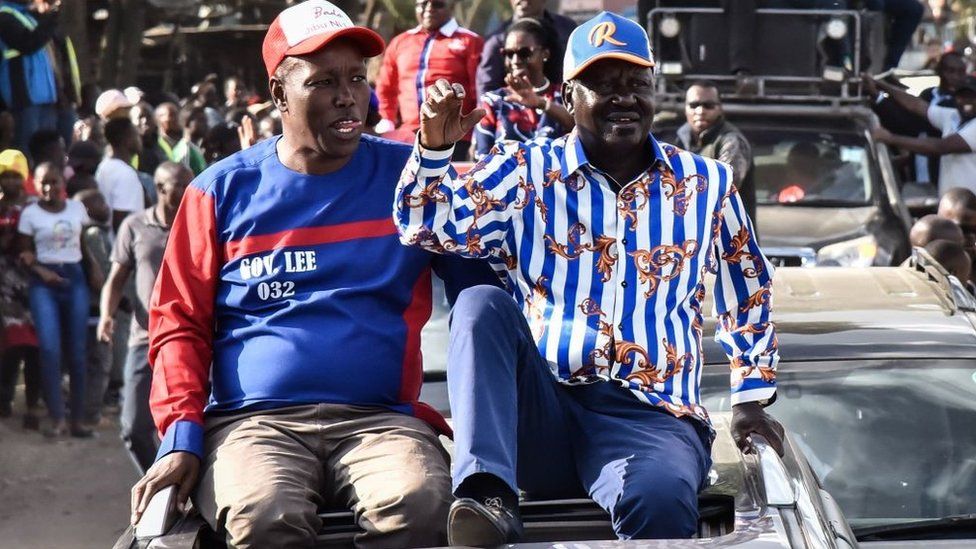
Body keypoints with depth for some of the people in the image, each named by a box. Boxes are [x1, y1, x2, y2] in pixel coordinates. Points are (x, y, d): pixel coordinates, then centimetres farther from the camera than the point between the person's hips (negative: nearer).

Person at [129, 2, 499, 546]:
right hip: (255, 420, 0)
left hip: (382, 419, 0)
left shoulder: (407, 174, 13)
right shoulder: (224, 190, 13)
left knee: (421, 505, -34)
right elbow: (179, 322, 10)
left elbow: (482, 283, 10)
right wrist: (182, 436, -4)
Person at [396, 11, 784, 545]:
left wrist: (750, 398, 20)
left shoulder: (706, 184, 15)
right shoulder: (525, 172, 9)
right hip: (538, 413, 1)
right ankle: (488, 495, -41)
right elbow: (425, 225, -3)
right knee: (482, 304, -30)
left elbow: (748, 293, 26)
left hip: (650, 417, -1)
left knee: (659, 498, -38)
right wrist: (434, 145, -21)